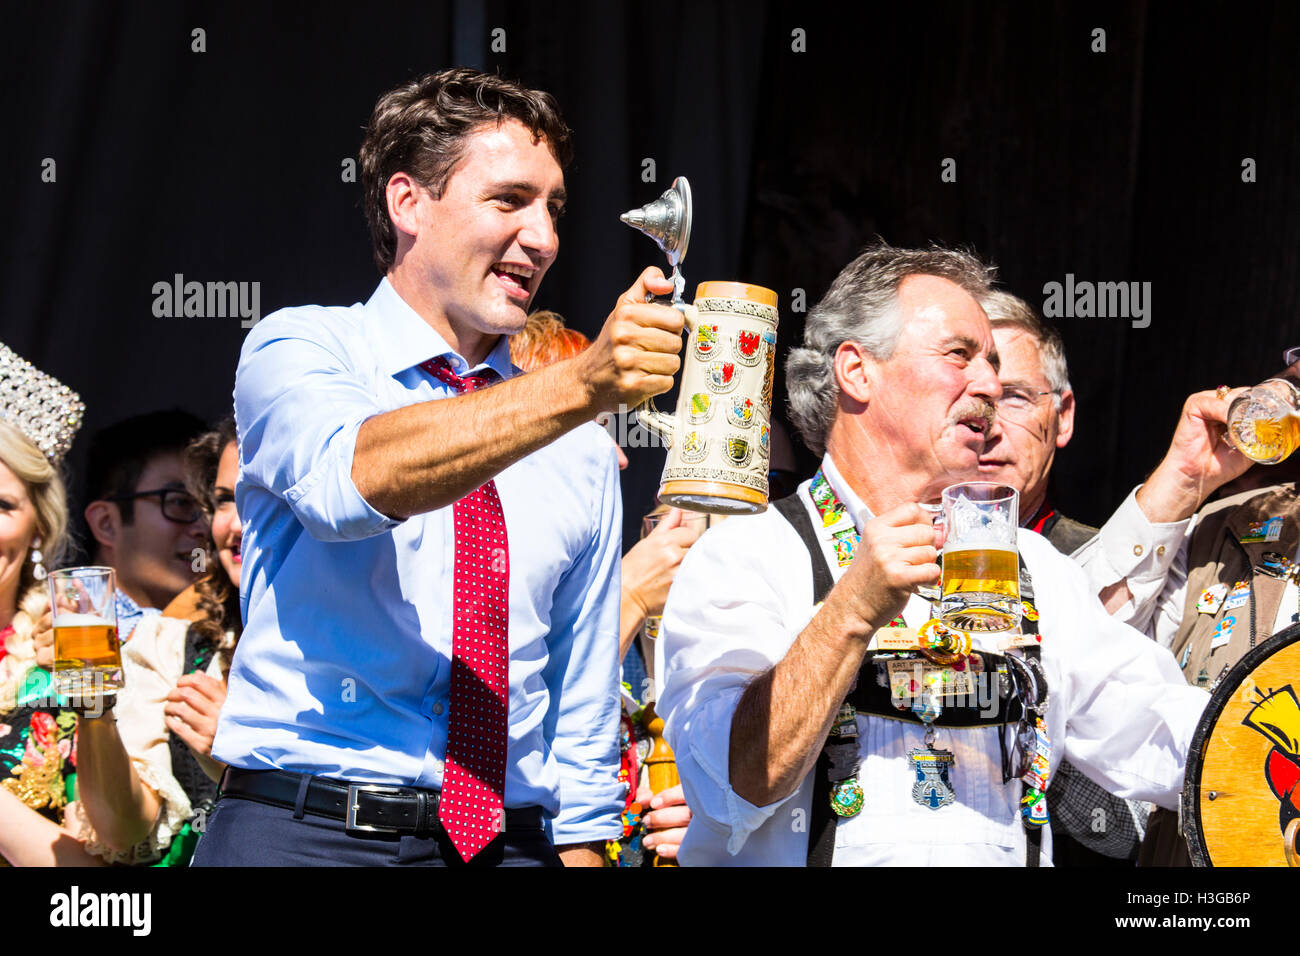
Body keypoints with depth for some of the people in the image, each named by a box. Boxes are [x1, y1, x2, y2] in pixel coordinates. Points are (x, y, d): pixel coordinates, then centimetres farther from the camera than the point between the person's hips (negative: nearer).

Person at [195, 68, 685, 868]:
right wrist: (582, 387, -32)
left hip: (512, 842, 4)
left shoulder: (582, 454, 13)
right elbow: (353, 475, -23)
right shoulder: (297, 350, 1)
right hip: (302, 834, -4)